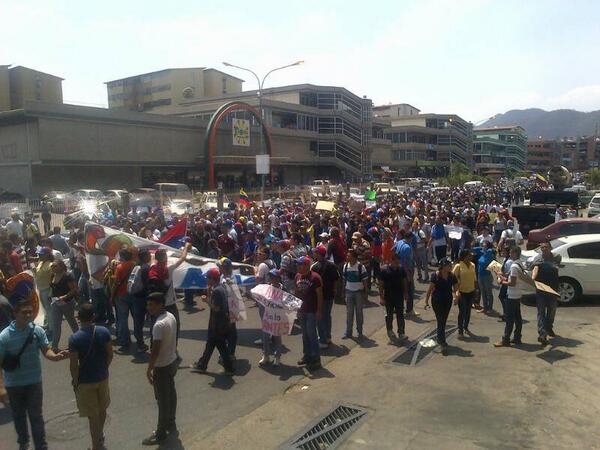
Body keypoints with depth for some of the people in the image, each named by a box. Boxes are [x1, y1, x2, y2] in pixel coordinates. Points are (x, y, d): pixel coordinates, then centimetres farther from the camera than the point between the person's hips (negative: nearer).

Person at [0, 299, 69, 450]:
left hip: (34, 381, 0)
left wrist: (55, 356, -29)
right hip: (13, 383, 1)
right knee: (18, 415, 21)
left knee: (36, 415, 5)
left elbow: (46, 351, -7)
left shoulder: (37, 331, -12)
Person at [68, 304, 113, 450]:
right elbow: (110, 355, -2)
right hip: (103, 377, 4)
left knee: (93, 415, 10)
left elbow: (74, 365, -17)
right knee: (102, 409, 25)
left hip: (85, 381, -4)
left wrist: (75, 381, -1)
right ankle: (100, 437, 47)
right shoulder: (104, 332, -11)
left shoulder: (74, 339, -21)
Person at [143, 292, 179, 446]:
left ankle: (161, 433, 19)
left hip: (162, 367, -9)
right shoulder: (171, 316, -2)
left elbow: (155, 351, -25)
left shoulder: (159, 325, -29)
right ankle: (171, 424, 37)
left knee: (162, 400, 5)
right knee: (171, 394, 21)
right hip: (172, 361, 9)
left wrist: (149, 370, -15)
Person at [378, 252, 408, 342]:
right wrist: (381, 297, -11)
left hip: (399, 297, 2)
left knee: (400, 315, 5)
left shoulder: (401, 269, -2)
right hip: (388, 297, -2)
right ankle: (389, 330, 32)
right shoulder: (384, 270, -13)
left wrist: (405, 293, 8)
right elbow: (381, 284, -9)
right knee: (389, 315, 12)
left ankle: (401, 333, 13)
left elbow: (404, 281, 8)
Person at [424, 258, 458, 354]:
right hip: (437, 301, -5)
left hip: (448, 301, 5)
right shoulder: (435, 276, -16)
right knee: (440, 321, -7)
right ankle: (443, 343, -5)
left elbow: (456, 288, 3)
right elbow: (430, 289, -11)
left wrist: (456, 293, -19)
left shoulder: (452, 276, -2)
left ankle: (440, 338, 34)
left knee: (444, 321, 16)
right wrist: (426, 301, -9)